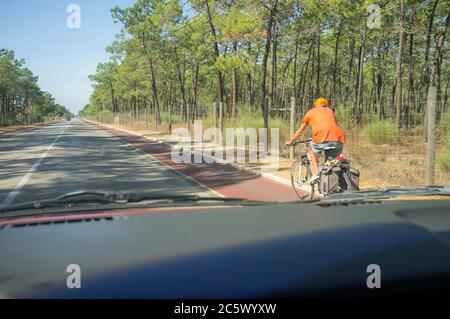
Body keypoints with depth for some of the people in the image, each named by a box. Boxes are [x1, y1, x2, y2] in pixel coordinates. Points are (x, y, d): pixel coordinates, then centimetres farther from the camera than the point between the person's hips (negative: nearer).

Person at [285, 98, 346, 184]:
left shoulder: (311, 112, 22)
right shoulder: (330, 111, 30)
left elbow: (300, 130, 28)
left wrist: (290, 141, 41)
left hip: (322, 139, -3)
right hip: (339, 140, 3)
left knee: (312, 150, 27)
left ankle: (315, 174, 13)